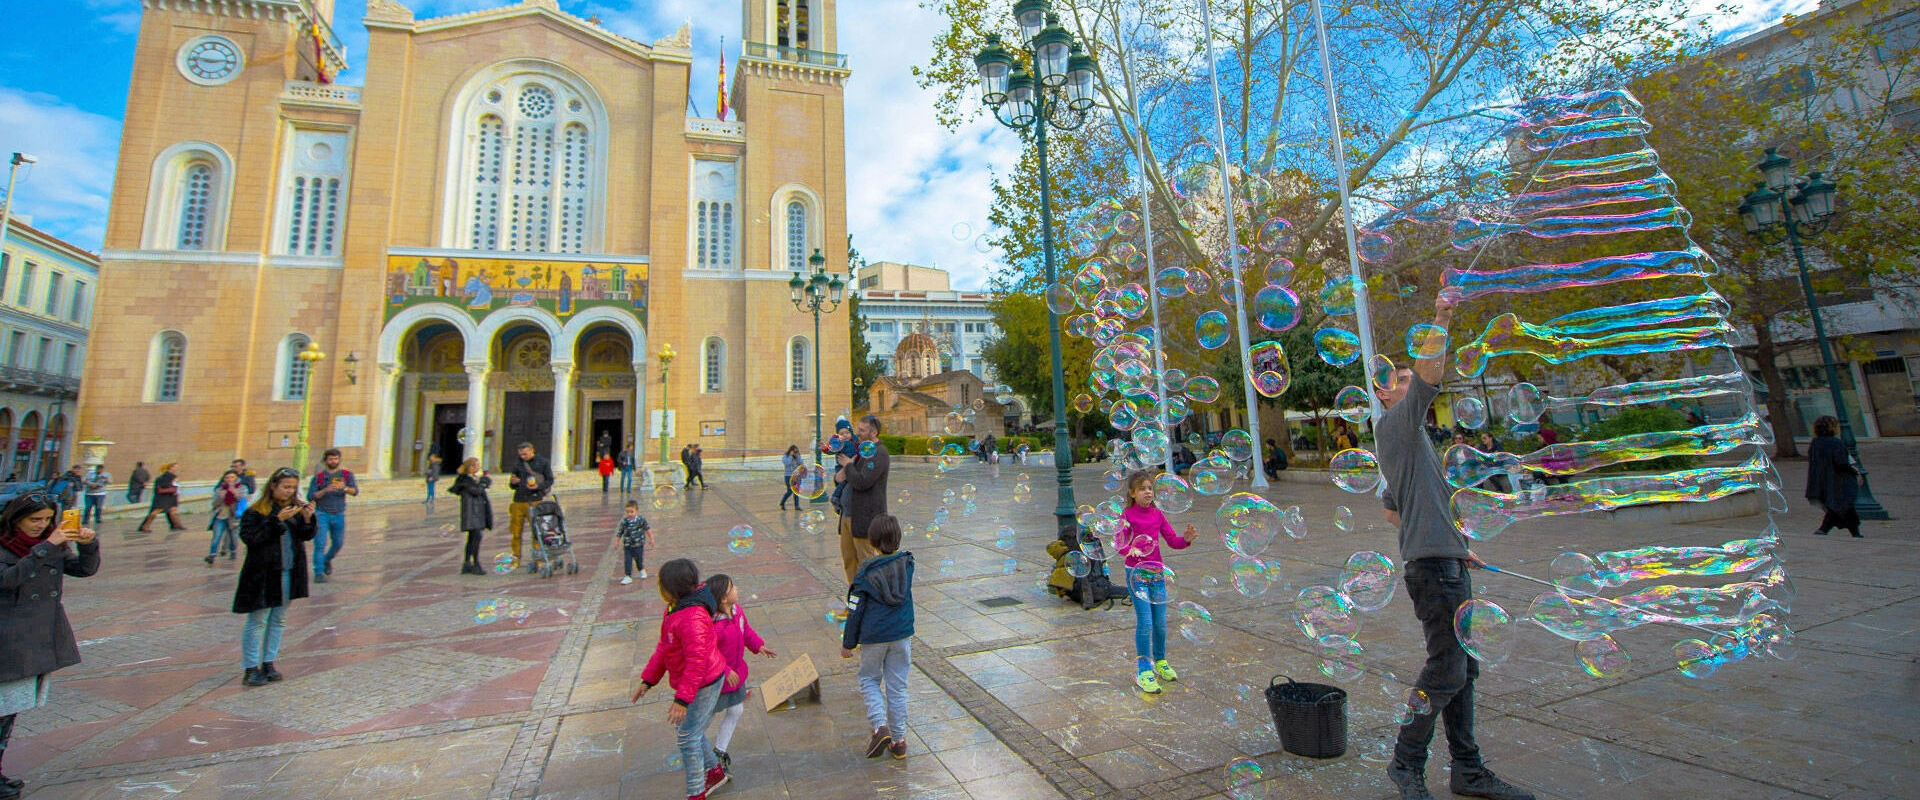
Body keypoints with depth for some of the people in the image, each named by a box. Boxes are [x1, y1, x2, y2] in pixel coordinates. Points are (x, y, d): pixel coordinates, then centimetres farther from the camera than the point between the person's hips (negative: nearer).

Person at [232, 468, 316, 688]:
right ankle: (250, 668, 13)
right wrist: (277, 520, -26)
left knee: (279, 619, 12)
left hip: (289, 573, 5)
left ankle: (268, 663, 23)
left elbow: (307, 535, 4)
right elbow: (250, 538, -19)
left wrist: (308, 519, -15)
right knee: (257, 621, 3)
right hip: (263, 574, -5)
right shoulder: (255, 511, -10)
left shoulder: (296, 507, 4)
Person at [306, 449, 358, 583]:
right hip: (322, 514, -2)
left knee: (338, 543, 11)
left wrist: (344, 488, -30)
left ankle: (327, 559, 40)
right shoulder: (318, 476, -1)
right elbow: (310, 497, -5)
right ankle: (318, 573, -2)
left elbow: (355, 491, -10)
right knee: (320, 544, -8)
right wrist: (325, 490, -21)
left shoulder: (346, 474, 2)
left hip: (339, 515, 2)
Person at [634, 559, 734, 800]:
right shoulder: (675, 608, 2)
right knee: (685, 729, 21)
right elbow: (664, 647, 11)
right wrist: (648, 680, 11)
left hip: (704, 685, -10)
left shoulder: (692, 618, -31)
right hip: (690, 681, 10)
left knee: (687, 737, 3)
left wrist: (682, 700, -30)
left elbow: (697, 662, -31)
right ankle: (715, 772, 40)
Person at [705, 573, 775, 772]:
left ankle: (720, 750, 37)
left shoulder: (737, 610, -7)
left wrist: (759, 645, -1)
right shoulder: (712, 624, -34)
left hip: (736, 673, 8)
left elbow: (746, 630, 9)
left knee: (736, 711, 18)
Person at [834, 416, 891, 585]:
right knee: (848, 558, 15)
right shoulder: (861, 450, 16)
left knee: (865, 561, -1)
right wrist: (838, 475, -1)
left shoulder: (879, 453, -14)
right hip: (847, 514, 9)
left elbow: (862, 482, -25)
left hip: (865, 517, -9)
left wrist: (848, 465, -9)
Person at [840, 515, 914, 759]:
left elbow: (855, 610, -9)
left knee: (869, 680, 19)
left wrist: (848, 643, 1)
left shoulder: (866, 572, -14)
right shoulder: (907, 563, -6)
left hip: (874, 637, -3)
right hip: (902, 634, 3)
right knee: (897, 686, 14)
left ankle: (880, 726, 3)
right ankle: (899, 739, 21)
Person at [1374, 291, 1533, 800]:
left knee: (1462, 668, 12)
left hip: (1447, 562, 10)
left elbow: (1391, 511, 26)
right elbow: (1430, 375, -21)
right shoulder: (1394, 424, -4)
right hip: (1432, 563, -10)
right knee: (1447, 670, -9)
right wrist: (1441, 320, -20)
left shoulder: (1406, 439, 23)